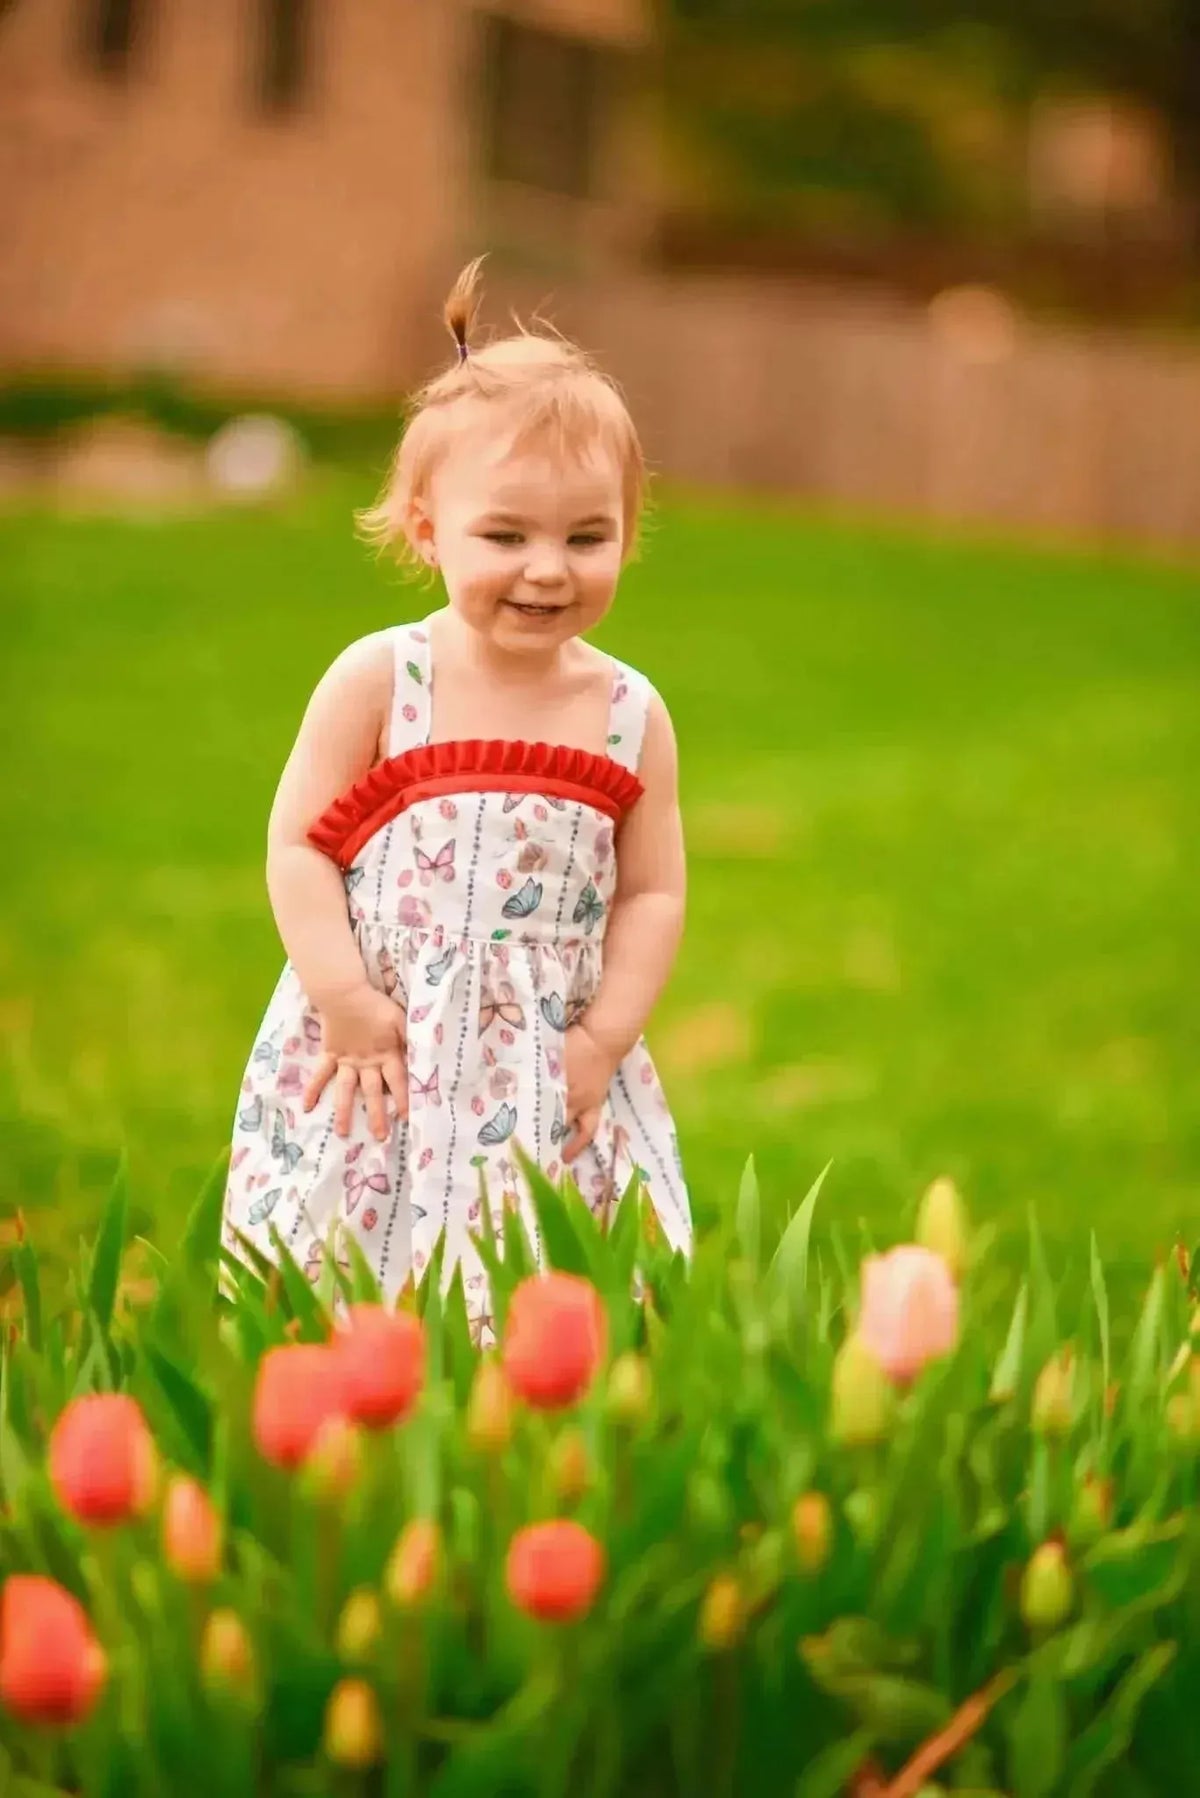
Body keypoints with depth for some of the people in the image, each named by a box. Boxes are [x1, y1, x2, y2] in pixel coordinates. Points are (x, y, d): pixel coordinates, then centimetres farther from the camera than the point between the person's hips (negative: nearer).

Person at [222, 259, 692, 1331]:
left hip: (550, 1080, 2)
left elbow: (654, 894, 3)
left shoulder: (631, 715, 0)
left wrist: (601, 1042, -5)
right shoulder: (379, 680, -6)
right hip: (374, 1061, -1)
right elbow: (297, 845, -6)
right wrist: (346, 1003, -12)